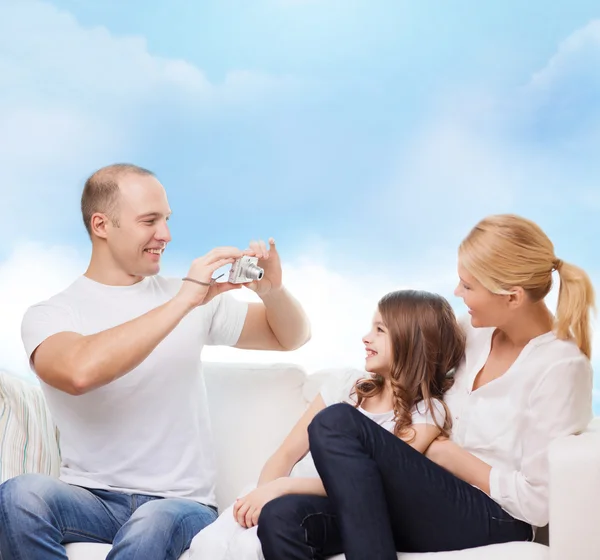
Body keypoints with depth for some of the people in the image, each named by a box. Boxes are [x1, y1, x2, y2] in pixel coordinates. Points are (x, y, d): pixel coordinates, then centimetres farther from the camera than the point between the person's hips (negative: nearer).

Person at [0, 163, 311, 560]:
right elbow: (81, 372, -24)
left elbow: (292, 337, 17)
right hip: (92, 498, 0)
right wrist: (183, 301, -23)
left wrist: (272, 291, -6)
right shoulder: (50, 315, -1)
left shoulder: (198, 300, 10)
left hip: (180, 502, 0)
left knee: (154, 525, -36)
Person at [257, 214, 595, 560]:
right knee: (283, 519, -18)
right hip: (434, 500, 7)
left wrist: (456, 458, -5)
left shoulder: (561, 367, -12)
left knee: (337, 424, -24)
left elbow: (538, 502, -14)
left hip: (491, 521, -7)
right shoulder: (477, 329, 10)